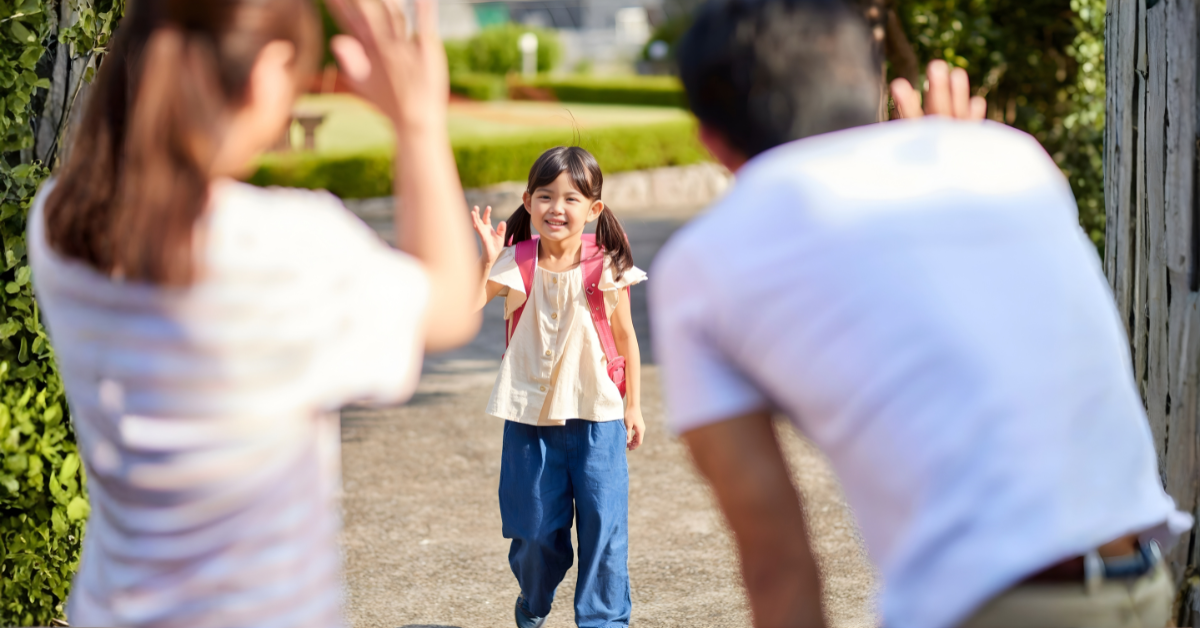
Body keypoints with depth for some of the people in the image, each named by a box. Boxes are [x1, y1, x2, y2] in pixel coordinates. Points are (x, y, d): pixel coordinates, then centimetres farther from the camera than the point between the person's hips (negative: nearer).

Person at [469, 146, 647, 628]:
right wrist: (486, 259, -30)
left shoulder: (605, 269, -6)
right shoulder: (515, 265, -7)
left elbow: (626, 339, 5)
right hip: (530, 416, 1)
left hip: (596, 416, 0)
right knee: (535, 529, 8)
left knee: (604, 525, -4)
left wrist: (633, 406, 6)